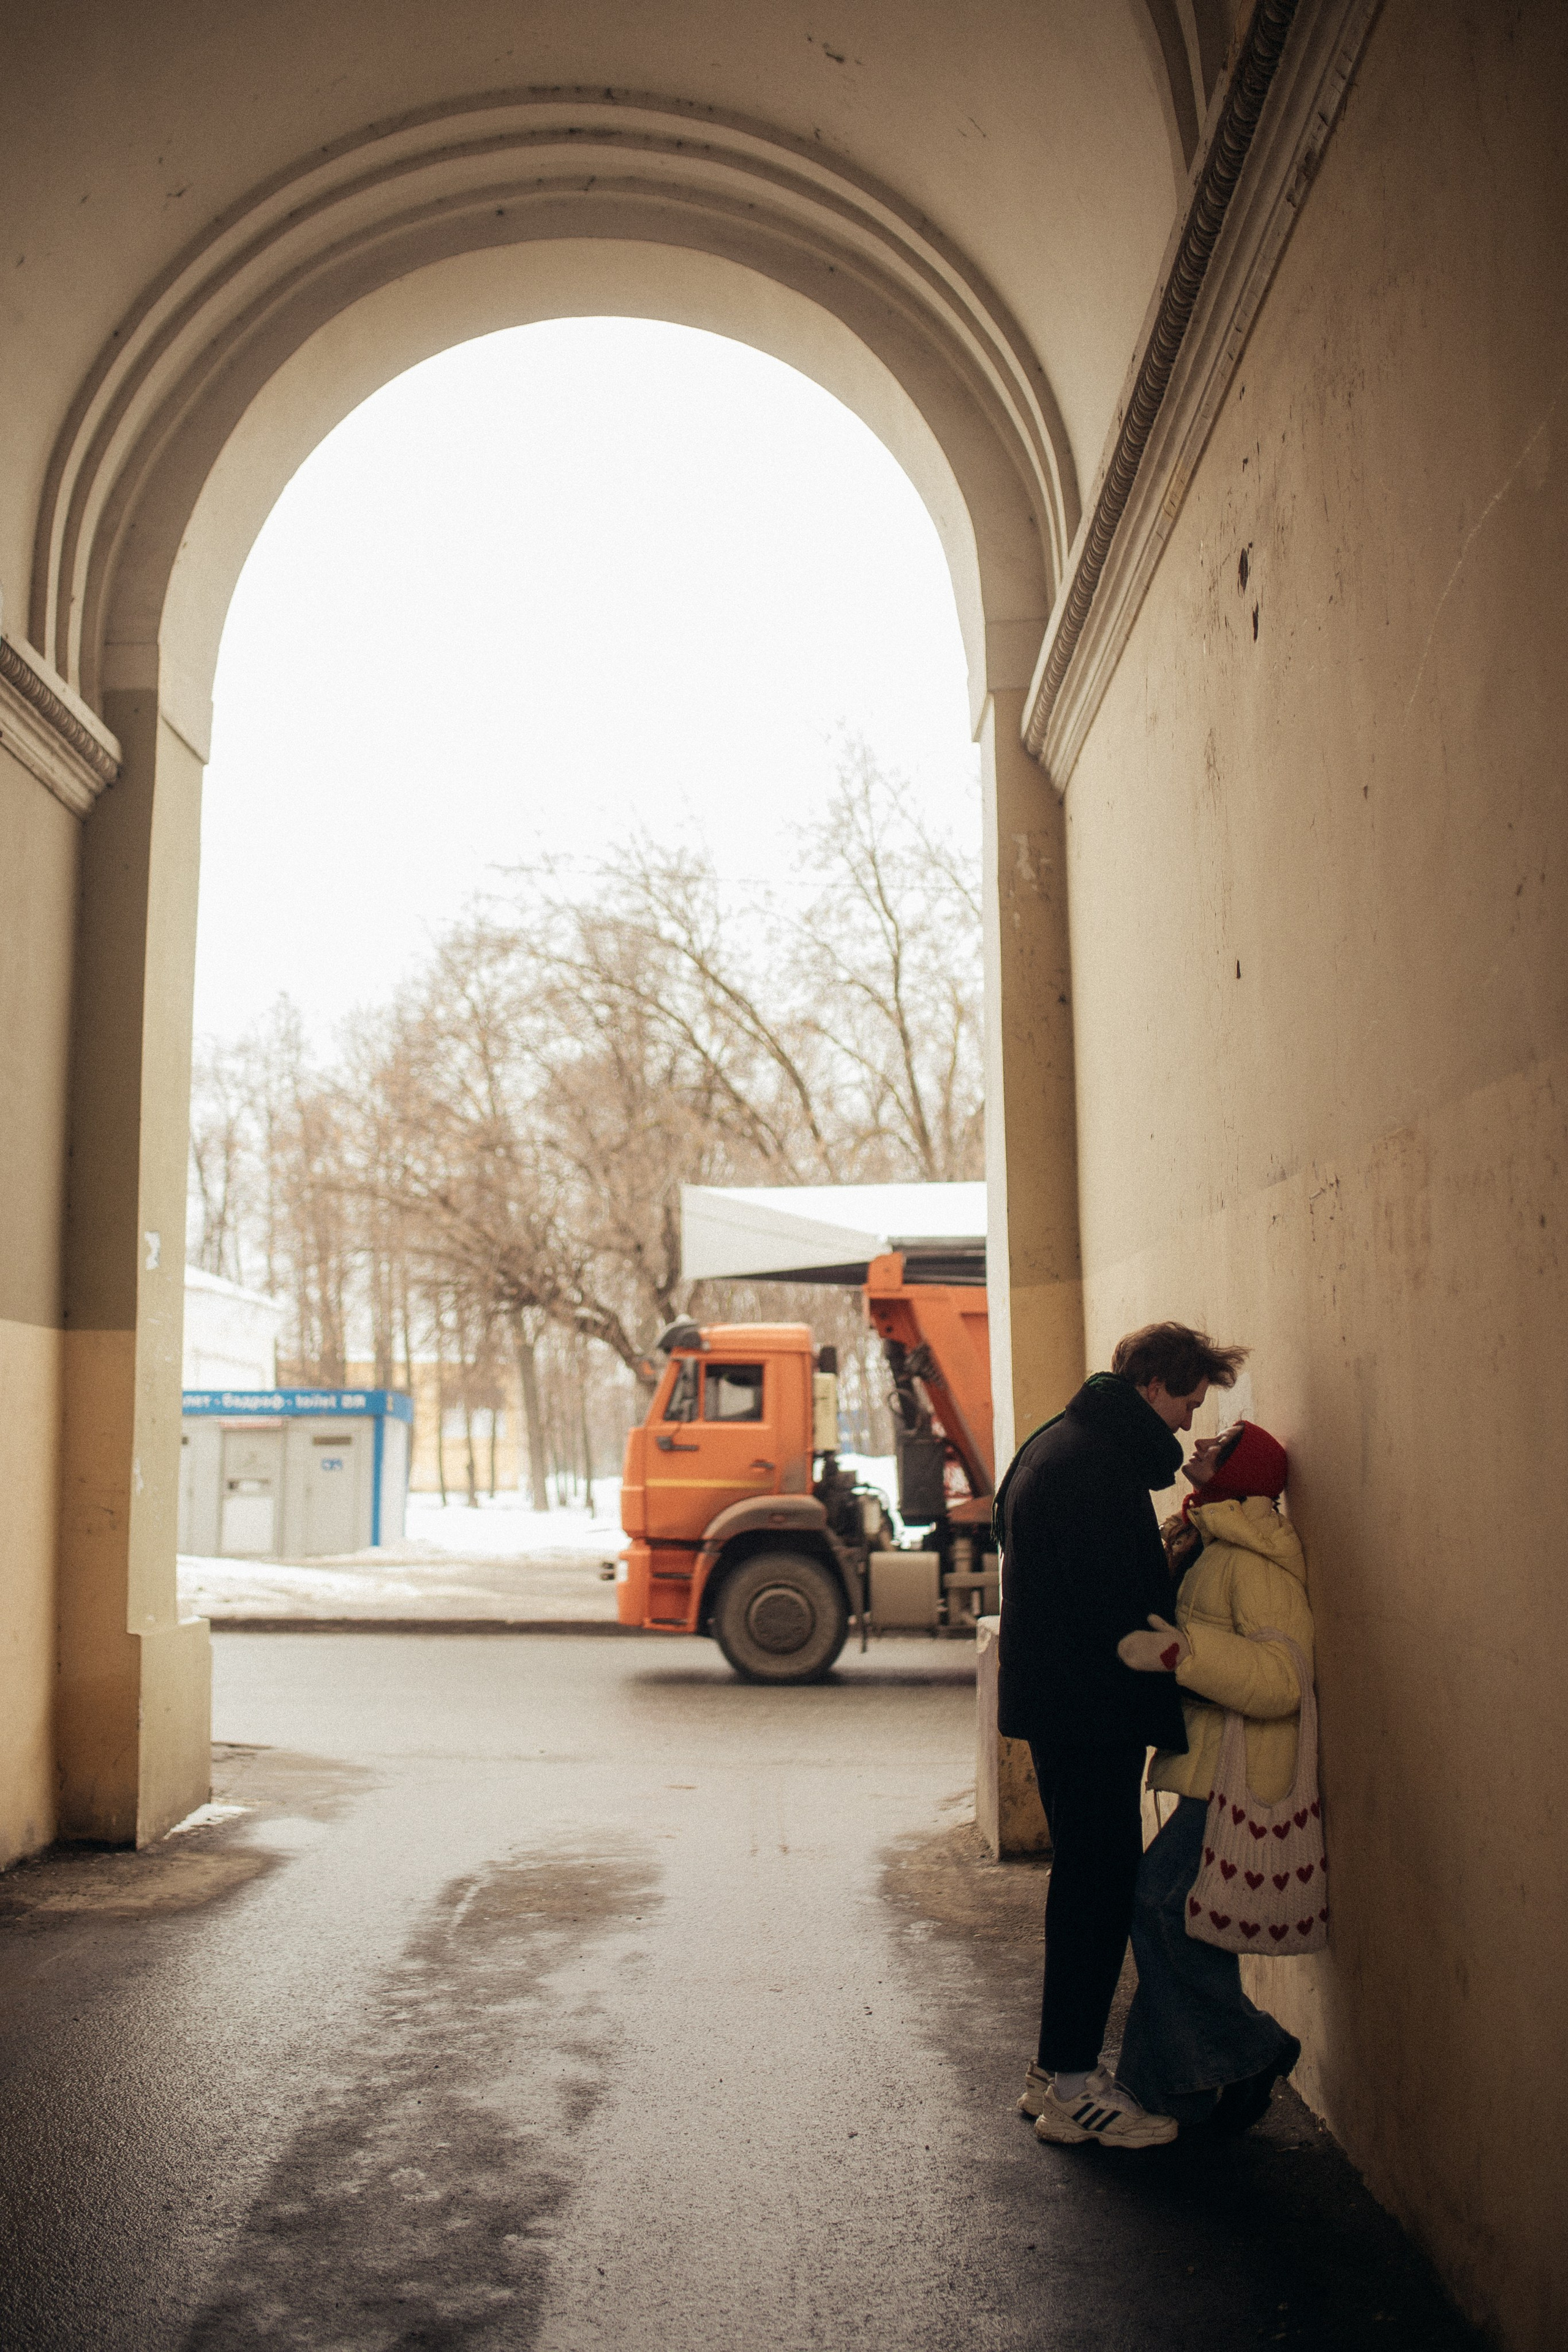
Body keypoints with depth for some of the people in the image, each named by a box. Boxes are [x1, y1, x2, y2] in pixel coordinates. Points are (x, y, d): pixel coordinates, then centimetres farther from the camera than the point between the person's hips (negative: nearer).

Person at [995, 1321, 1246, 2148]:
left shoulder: (1056, 1443, 14)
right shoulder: (1100, 1466, -20)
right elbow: (1123, 1613, -22)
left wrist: (1167, 1553, 10)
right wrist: (1171, 1722, -15)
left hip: (1055, 1699, 11)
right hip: (1091, 1708, -11)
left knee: (1087, 1879, 17)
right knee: (1100, 1885, -1)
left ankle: (1058, 2066, 27)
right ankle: (1072, 2086, 8)